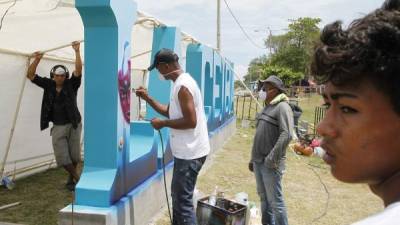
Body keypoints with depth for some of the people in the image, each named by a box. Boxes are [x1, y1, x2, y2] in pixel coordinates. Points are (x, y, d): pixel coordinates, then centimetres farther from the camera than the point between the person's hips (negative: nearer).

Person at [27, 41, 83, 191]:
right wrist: (37, 60, -12)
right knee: (62, 158, -1)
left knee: (74, 156, 7)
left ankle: (71, 178, 31)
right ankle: (77, 178, 18)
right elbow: (30, 75, 0)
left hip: (73, 125, -2)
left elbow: (78, 70, -19)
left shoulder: (71, 85, -5)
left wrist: (77, 51, -24)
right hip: (57, 127, 2)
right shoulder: (48, 85, 2)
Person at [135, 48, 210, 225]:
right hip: (186, 151, 11)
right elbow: (170, 111, 20)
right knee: (178, 196, 22)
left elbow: (190, 121, -26)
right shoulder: (181, 83, 12)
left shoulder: (183, 86, -20)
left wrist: (162, 123, -16)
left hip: (190, 153, -11)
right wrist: (147, 98, 14)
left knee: (183, 200, -3)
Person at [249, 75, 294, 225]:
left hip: (270, 163, -9)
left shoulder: (282, 107, -11)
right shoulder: (267, 107, 16)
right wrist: (253, 158, 18)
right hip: (259, 161, 9)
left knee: (275, 200, -1)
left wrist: (272, 158, -23)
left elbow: (286, 135, -23)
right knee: (263, 197, 18)